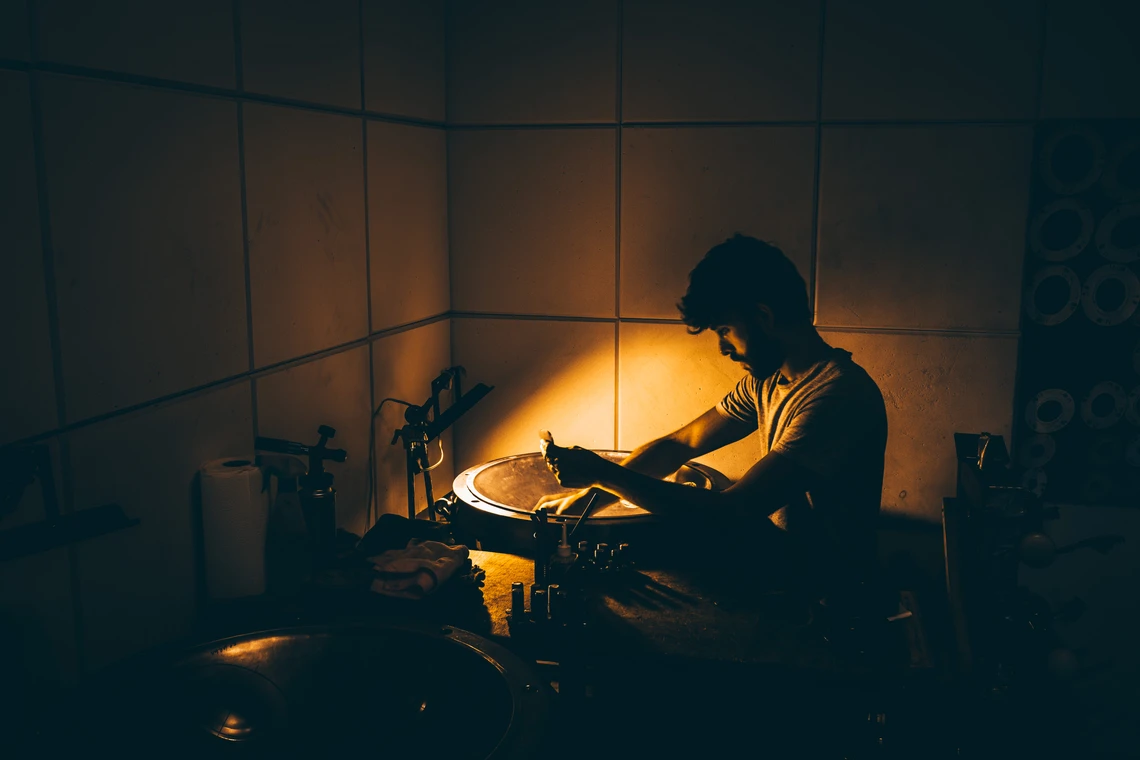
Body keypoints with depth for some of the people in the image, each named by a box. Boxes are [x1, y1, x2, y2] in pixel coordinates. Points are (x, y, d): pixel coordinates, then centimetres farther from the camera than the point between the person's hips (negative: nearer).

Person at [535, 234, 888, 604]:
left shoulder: (838, 395, -27)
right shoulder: (767, 379, 4)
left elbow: (730, 514, -31)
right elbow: (679, 444, 10)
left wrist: (604, 473, -23)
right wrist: (585, 494, 0)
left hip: (821, 590, -8)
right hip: (776, 552, 8)